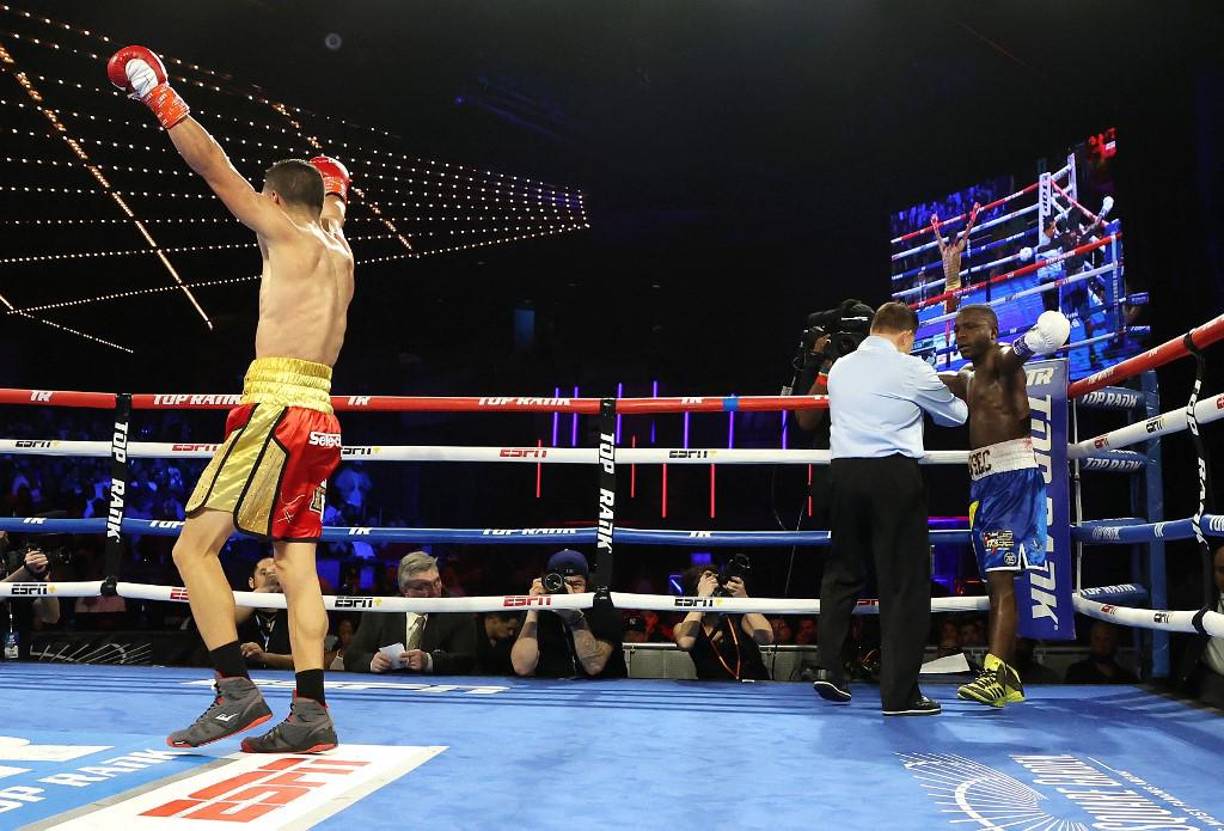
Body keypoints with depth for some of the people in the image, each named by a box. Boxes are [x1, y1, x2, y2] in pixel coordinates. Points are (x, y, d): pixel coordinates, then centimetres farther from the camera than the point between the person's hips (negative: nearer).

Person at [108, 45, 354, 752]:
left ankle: (237, 690, -13)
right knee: (297, 561, 4)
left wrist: (160, 96, 13)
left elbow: (213, 165, 4)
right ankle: (312, 712, -1)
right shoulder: (339, 254, 19)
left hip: (278, 406, -8)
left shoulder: (286, 233, 1)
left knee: (196, 545, -6)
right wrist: (333, 197, 59)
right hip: (318, 413, 8)